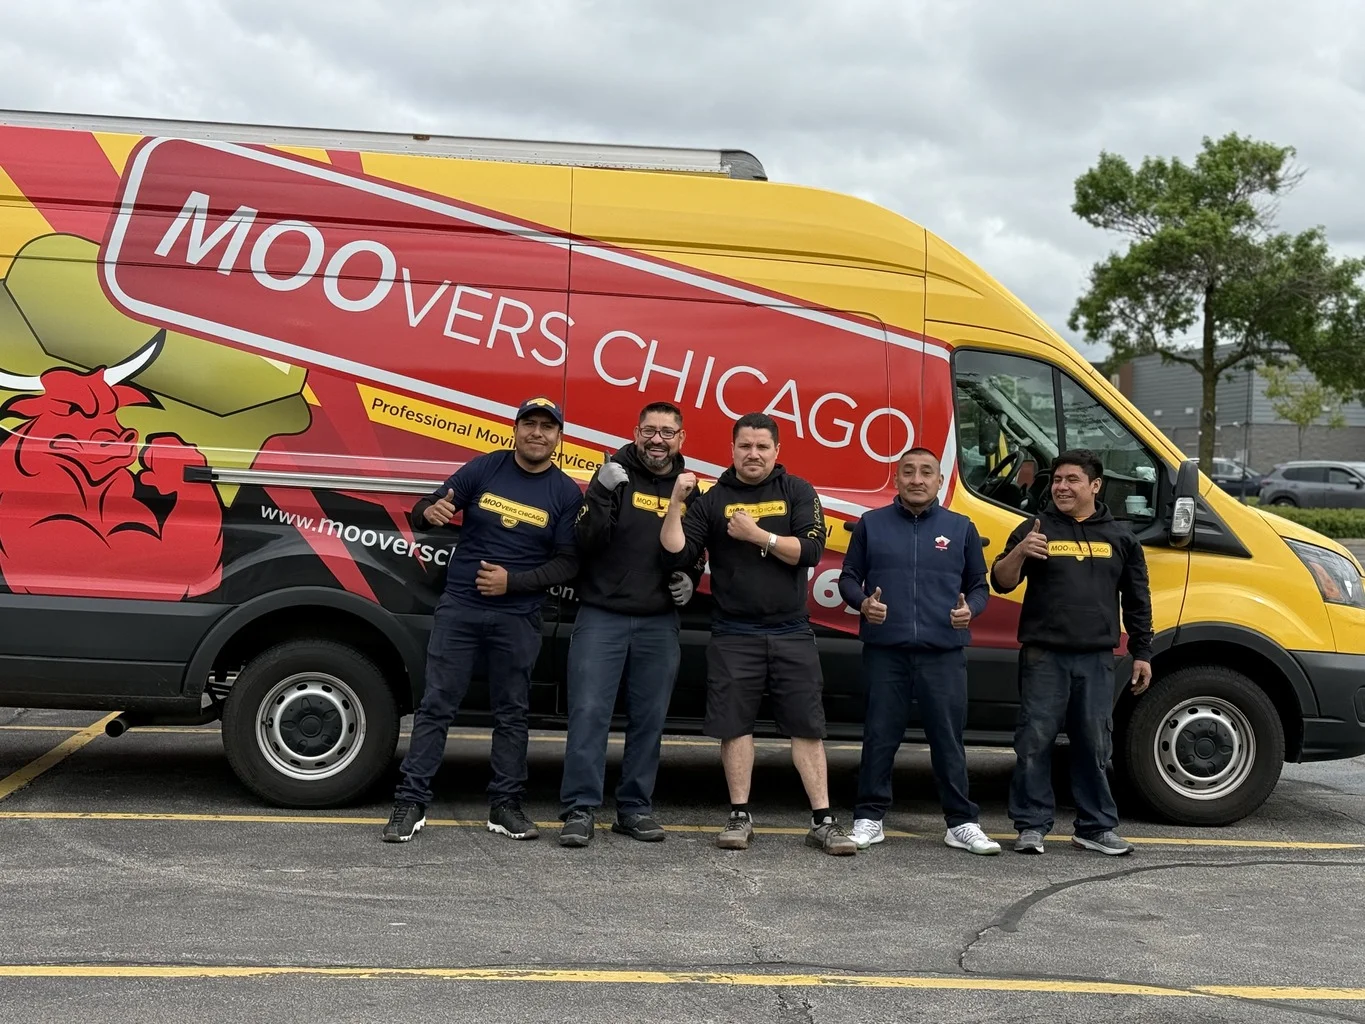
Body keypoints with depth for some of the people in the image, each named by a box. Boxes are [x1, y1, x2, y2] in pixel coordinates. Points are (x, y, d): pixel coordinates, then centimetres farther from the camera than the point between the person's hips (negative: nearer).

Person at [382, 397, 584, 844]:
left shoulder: (566, 493, 0)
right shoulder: (483, 468, 0)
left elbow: (568, 563, -3)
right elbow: (426, 511, 2)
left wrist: (513, 581, -15)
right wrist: (431, 511, -23)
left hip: (518, 618, 1)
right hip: (459, 606, 0)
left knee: (511, 712, 9)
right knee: (436, 705, 0)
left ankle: (505, 805, 19)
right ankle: (411, 802, 5)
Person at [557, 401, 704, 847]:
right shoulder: (615, 476, -2)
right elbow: (586, 541, -12)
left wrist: (690, 578, 2)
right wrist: (602, 494, -25)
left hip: (659, 623, 4)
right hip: (602, 616, -4)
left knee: (649, 719, 8)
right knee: (589, 713, -7)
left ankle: (635, 809, 18)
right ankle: (580, 810, 1)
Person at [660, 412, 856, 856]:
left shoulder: (797, 492, 4)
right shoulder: (713, 500, 5)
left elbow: (811, 550, -8)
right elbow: (677, 552, -5)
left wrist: (757, 535, -14)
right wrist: (676, 503, -15)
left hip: (792, 632, 0)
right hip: (734, 635, 0)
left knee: (807, 725, 2)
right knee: (734, 724, 4)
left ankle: (823, 820, 9)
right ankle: (740, 817, 16)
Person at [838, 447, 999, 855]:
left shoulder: (961, 528, 10)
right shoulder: (872, 524, 8)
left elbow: (979, 586, 14)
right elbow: (848, 578, 11)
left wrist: (970, 609, -7)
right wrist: (863, 603, -10)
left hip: (944, 654, 0)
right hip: (885, 652, 0)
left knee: (948, 740, 4)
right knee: (880, 738, 5)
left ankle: (962, 823, 14)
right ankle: (869, 818, 16)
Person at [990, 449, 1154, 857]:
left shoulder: (1119, 537, 11)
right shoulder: (1036, 529, 5)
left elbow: (1137, 601, 15)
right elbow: (1001, 582, -1)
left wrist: (1142, 653, 11)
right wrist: (1019, 552, -21)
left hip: (1096, 659, 2)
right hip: (1044, 656, -2)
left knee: (1094, 746, 7)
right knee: (1034, 742, -2)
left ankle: (1096, 827, 18)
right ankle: (1031, 826, 7)